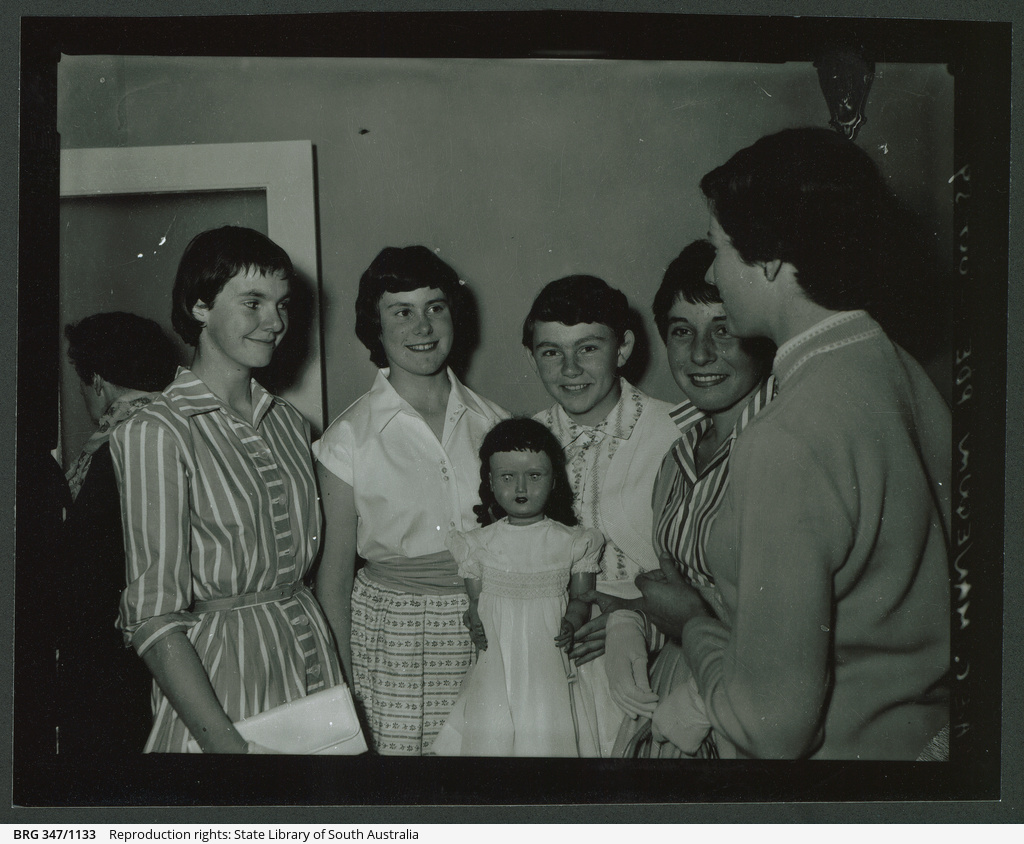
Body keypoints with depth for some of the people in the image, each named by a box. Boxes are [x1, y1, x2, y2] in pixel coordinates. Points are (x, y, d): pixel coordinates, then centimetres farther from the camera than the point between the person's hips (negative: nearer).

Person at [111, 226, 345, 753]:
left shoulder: (289, 423, 8)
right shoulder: (157, 433, -13)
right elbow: (154, 619, -16)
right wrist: (226, 744, -21)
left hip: (312, 651, 6)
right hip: (216, 671, -6)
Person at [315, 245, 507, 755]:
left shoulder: (491, 422, 4)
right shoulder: (348, 438, -6)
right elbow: (335, 570, -3)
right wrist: (340, 689, -4)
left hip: (487, 631, 3)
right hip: (392, 637, -3)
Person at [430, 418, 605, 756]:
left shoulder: (573, 542, 3)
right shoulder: (479, 543, 4)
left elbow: (581, 598, 9)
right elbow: (475, 598, 10)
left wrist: (572, 622, -11)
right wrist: (476, 625, -10)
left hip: (548, 664, 0)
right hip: (496, 662, 1)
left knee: (545, 734, -12)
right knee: (490, 732, -11)